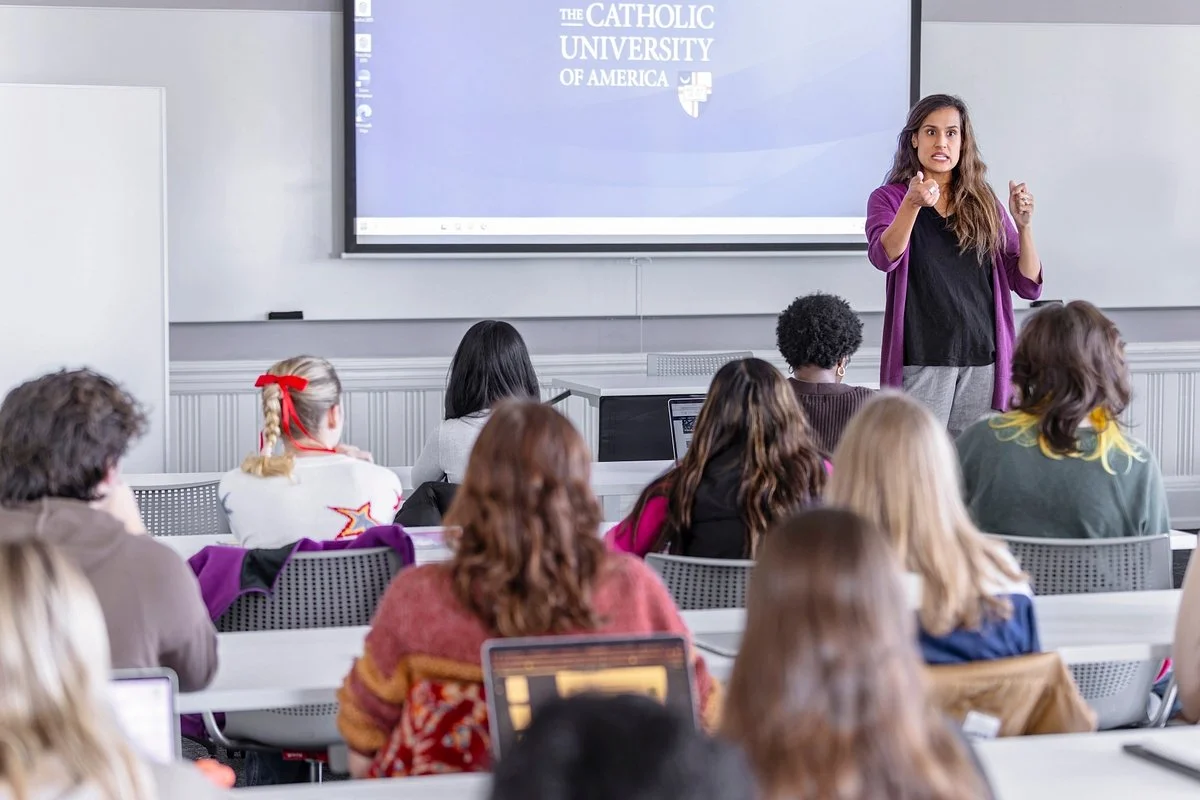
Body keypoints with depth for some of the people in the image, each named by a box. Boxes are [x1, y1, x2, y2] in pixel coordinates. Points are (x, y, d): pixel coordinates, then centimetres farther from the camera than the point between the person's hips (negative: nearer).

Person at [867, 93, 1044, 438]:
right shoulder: (889, 198, 4)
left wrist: (1023, 226, -8)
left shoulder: (984, 204, 12)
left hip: (981, 361, 3)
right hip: (921, 361, -3)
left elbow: (1028, 286, 9)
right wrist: (913, 204, -33)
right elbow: (883, 257, -17)